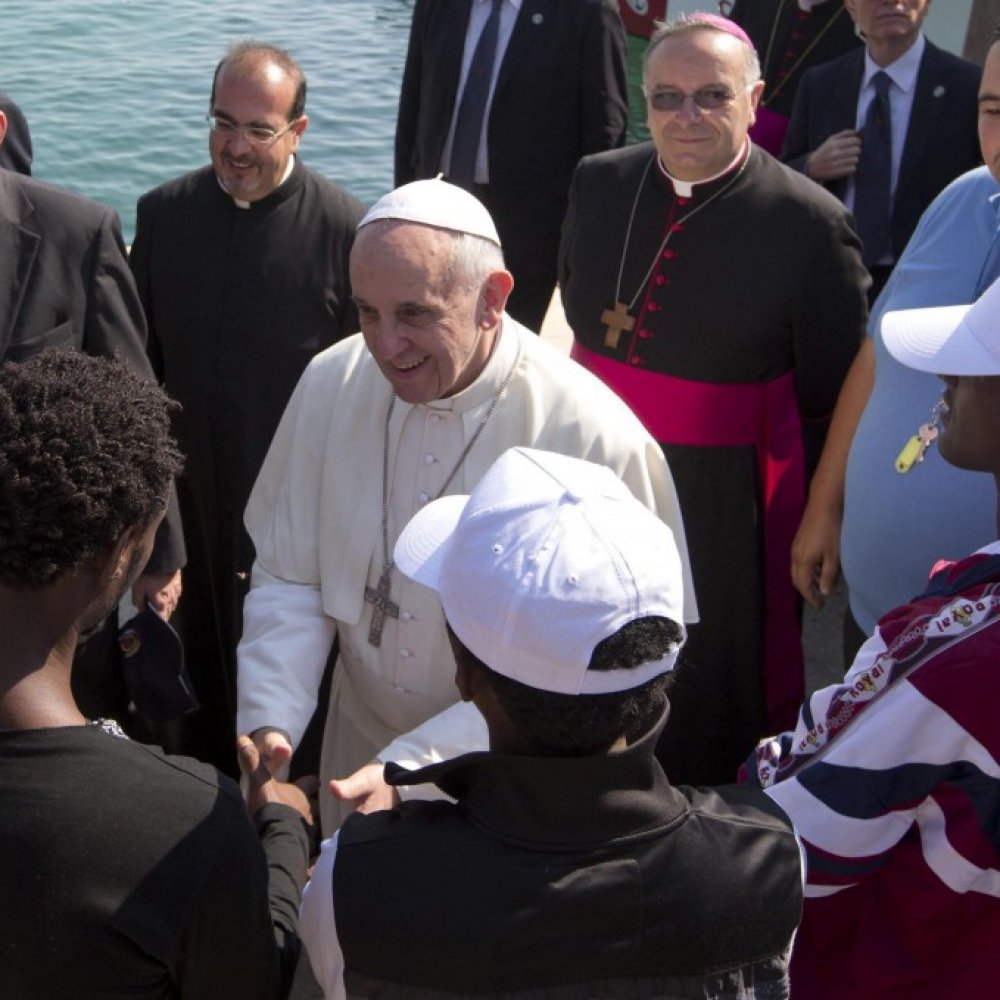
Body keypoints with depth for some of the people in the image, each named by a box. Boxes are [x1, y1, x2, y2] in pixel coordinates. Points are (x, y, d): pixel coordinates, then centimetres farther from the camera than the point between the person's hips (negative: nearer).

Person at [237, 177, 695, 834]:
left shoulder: (597, 440, -26)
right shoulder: (333, 382, -11)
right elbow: (289, 577, -4)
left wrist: (413, 765, -30)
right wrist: (268, 720, -19)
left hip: (513, 779, -4)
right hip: (359, 743, 4)